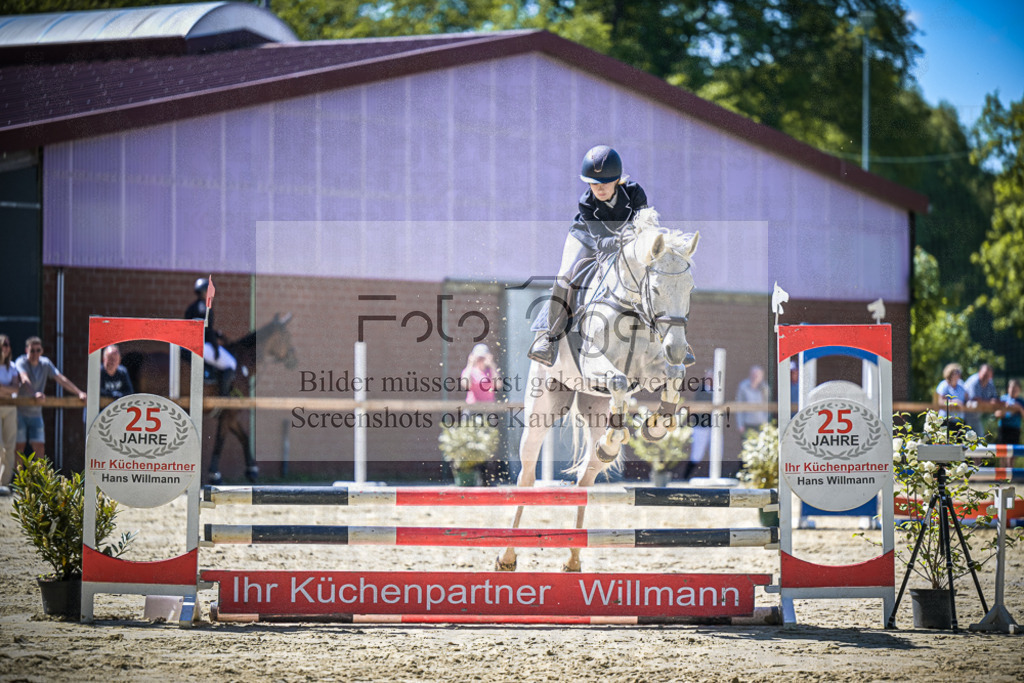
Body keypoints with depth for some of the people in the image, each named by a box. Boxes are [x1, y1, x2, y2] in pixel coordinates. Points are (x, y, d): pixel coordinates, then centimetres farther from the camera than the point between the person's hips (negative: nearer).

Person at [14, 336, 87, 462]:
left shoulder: (45, 363, 6)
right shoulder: (21, 362, -10)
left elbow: (61, 379, -2)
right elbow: (24, 380, -30)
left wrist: (79, 393, -16)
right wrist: (35, 394, -50)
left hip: (36, 413, 4)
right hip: (19, 411, -4)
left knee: (39, 447, -1)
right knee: (19, 446, -4)